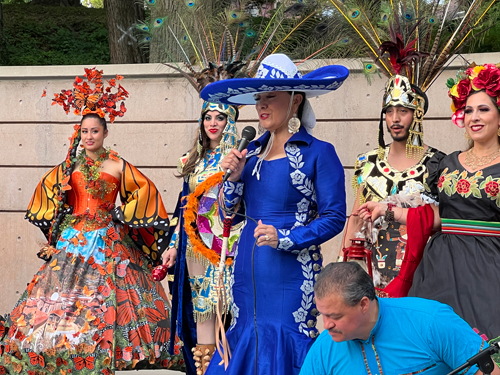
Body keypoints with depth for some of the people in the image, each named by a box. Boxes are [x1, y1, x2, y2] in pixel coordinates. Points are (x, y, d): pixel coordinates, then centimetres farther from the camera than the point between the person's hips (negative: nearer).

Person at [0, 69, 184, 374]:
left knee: (107, 300, -5)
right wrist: (60, 219, 15)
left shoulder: (118, 166, -1)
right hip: (73, 240, 3)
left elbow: (145, 189, 5)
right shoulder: (71, 165, 8)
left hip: (108, 242, -3)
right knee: (64, 294, 0)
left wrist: (125, 215, 3)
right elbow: (48, 188, 22)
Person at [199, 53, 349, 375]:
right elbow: (231, 209, 16)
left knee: (284, 345, -4)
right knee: (246, 338, 10)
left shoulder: (318, 153, -6)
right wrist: (234, 177, -2)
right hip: (248, 269, 6)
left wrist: (285, 238, -18)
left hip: (291, 272, -6)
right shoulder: (252, 152, 12)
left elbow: (335, 217, -9)